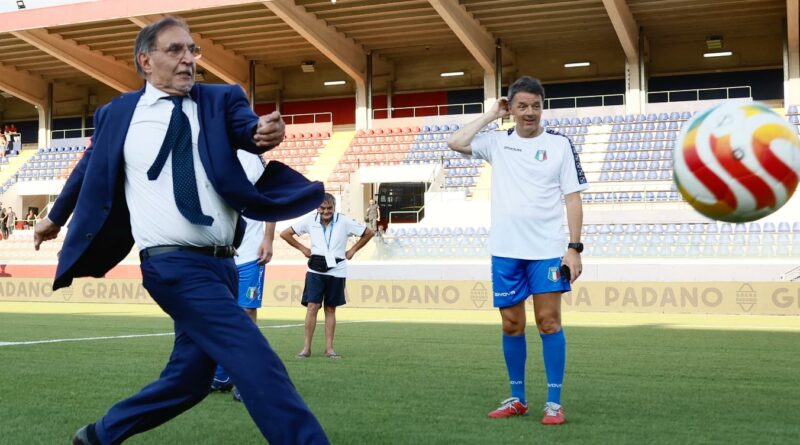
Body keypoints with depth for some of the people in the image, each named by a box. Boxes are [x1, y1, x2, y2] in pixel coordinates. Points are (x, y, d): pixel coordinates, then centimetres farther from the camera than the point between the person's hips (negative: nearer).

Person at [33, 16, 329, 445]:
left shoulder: (221, 100, 8)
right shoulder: (117, 113, 5)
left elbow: (247, 129, -12)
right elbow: (88, 168, 21)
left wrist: (267, 131, -36)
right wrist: (55, 217, 34)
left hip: (221, 264, 4)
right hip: (173, 264, -4)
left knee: (189, 377, 14)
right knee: (259, 365, -17)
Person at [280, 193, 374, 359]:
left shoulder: (344, 221, -4)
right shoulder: (310, 221, -1)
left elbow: (368, 233, 6)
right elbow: (285, 234, 7)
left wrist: (353, 250, 5)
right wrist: (303, 249, 5)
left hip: (336, 271, 0)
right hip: (316, 271, 0)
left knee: (330, 309, 7)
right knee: (312, 306, -8)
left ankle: (329, 348, 12)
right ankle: (306, 347, -4)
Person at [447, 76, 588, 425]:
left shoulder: (559, 144, 1)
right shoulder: (497, 142, 7)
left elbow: (573, 198, -1)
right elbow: (455, 142, -7)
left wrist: (574, 247, -8)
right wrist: (491, 115, 1)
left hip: (547, 250, -2)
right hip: (505, 251, 3)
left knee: (548, 322, -3)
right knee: (512, 325, 8)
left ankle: (554, 402, 5)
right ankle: (517, 399, 21)